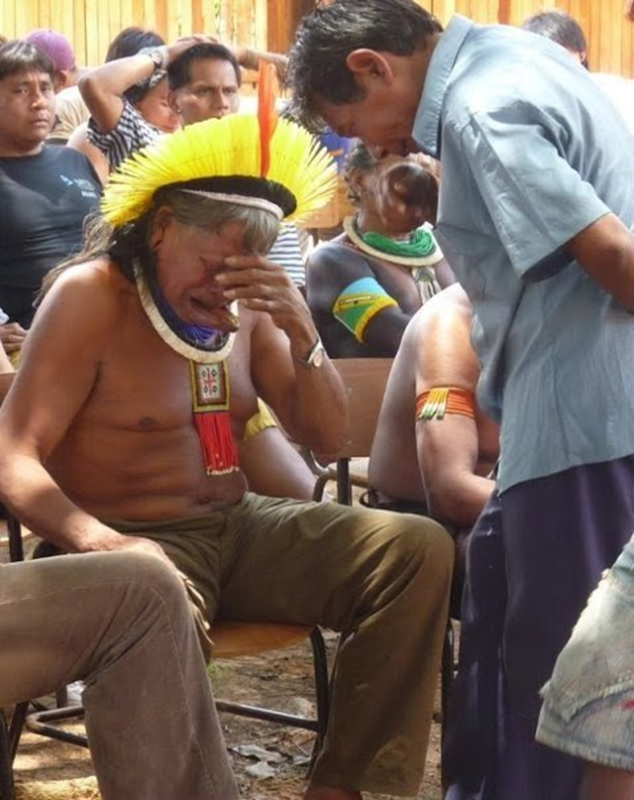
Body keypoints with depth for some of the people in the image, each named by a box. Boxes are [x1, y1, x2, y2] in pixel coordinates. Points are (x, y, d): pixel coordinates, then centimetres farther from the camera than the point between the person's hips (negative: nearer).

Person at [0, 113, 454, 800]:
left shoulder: (248, 306, 6)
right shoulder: (91, 297, -12)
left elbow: (324, 436, 8)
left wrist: (303, 337, -12)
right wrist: (109, 546, -36)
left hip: (238, 528, 6)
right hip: (139, 540, -6)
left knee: (417, 549, -12)